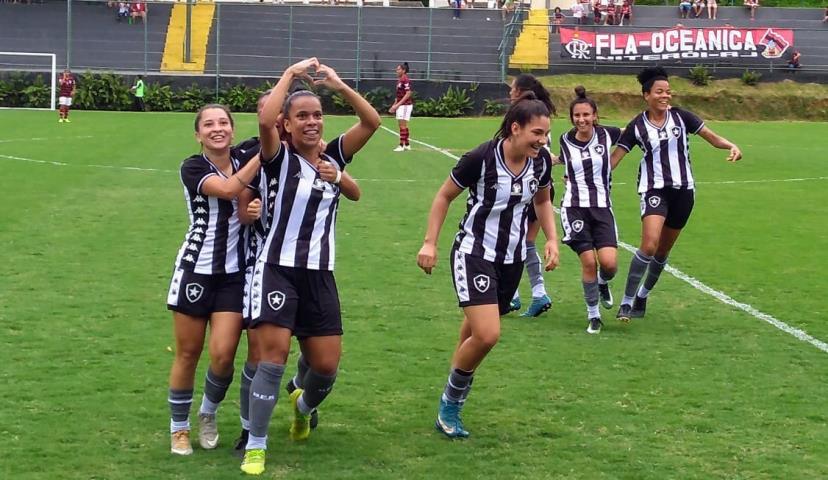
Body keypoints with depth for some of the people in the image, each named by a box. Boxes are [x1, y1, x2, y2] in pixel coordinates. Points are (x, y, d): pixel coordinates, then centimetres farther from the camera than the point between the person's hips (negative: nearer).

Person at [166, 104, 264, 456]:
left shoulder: (245, 159, 3)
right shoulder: (193, 168, -8)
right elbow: (227, 188, -25)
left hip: (234, 275, 2)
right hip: (196, 271, -2)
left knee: (223, 355, -7)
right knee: (188, 354, 4)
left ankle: (208, 414, 22)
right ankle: (179, 428, 22)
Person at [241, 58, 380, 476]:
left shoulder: (334, 156, 7)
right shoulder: (280, 158, -5)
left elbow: (372, 121, -4)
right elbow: (264, 120, -25)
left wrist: (339, 86, -12)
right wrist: (292, 73, -15)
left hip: (320, 275, 4)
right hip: (277, 269, -4)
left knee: (327, 365, 4)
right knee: (274, 354, -13)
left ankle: (303, 407, 39)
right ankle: (255, 446, -2)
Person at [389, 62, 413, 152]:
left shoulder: (405, 80, -14)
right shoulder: (399, 80, 14)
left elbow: (408, 94, -19)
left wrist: (398, 104, -20)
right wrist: (394, 105, 16)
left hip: (405, 105, -10)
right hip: (400, 105, 10)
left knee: (402, 125, -9)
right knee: (403, 125, 12)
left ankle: (402, 145, -8)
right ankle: (407, 144, 18)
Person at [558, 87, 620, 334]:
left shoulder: (606, 135, -1)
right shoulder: (565, 140, 2)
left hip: (602, 207, 0)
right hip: (575, 209, 0)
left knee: (609, 263, -13)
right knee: (588, 262, -9)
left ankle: (603, 283, 25)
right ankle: (593, 315, 10)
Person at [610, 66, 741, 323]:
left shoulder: (680, 116, 0)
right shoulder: (637, 126, -3)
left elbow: (712, 137, 3)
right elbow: (614, 158, -2)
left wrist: (732, 146, -16)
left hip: (683, 189, 3)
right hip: (654, 189, -3)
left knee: (663, 252, 11)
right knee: (649, 245, -23)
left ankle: (642, 295, 34)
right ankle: (626, 302, -13)